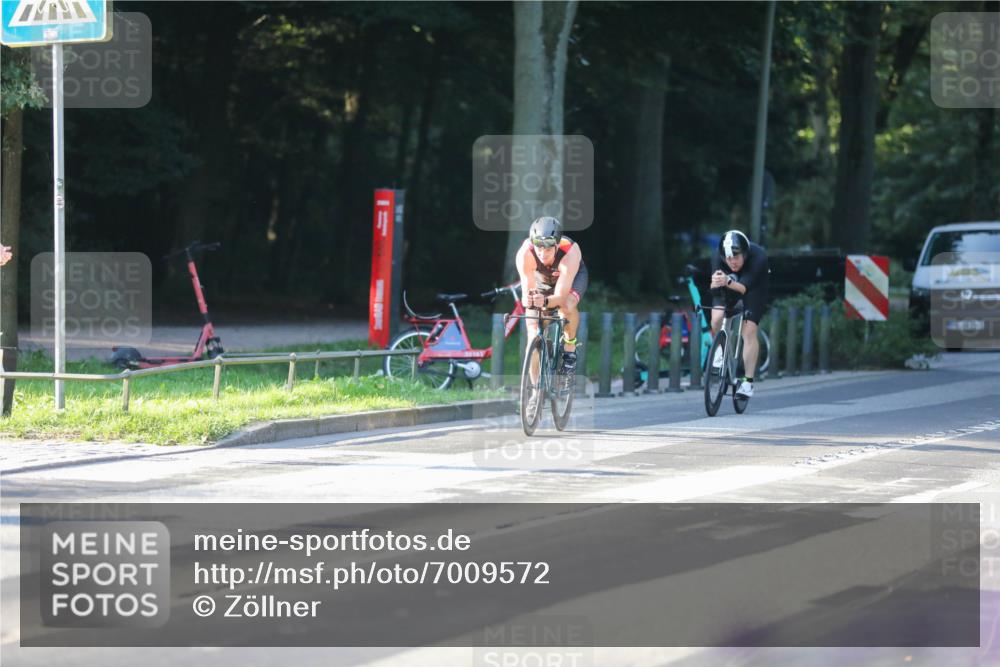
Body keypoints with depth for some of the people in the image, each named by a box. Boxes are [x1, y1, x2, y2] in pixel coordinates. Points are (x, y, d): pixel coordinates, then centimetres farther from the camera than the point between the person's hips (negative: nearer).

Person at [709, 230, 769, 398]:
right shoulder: (717, 258, -30)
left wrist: (728, 282, -63)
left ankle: (748, 382, -8)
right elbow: (715, 289, -33)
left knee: (749, 330, -14)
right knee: (716, 319, -21)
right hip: (727, 287, 2)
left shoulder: (758, 257, -37)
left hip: (754, 287, -2)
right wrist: (715, 283, -56)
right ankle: (719, 349, 11)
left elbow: (744, 288, -44)